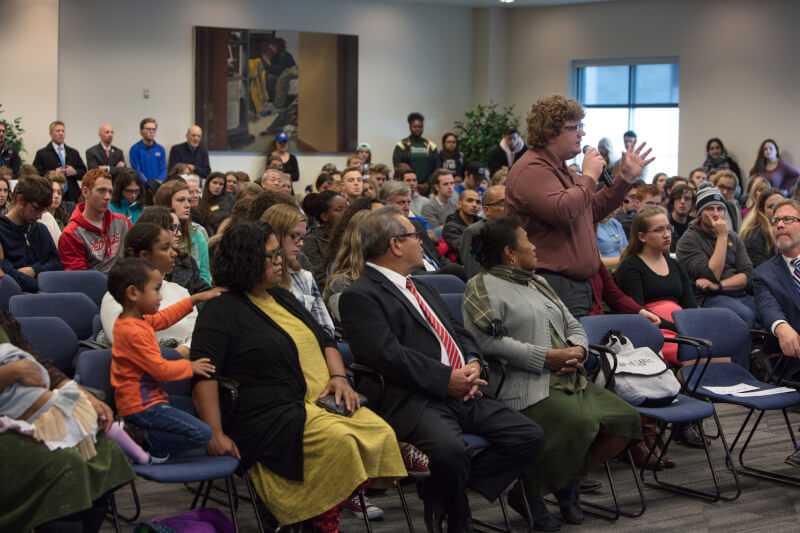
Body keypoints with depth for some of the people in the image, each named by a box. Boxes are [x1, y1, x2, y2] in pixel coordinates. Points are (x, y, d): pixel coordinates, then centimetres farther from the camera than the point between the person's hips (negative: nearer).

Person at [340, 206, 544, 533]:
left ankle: (449, 492, 2)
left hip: (461, 394, 9)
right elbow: (387, 354, -16)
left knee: (530, 437, -5)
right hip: (411, 400, -9)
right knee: (450, 450, -36)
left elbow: (459, 333, 26)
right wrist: (446, 379, -17)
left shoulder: (421, 288, 26)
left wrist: (472, 363, 3)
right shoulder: (360, 296, -4)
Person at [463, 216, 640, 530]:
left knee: (624, 420, -8)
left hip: (572, 382, 9)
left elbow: (574, 326, 25)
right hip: (528, 389, -8)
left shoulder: (538, 283, 26)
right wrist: (546, 357, -17)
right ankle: (527, 494, -9)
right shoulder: (483, 287, -1)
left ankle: (568, 482, 9)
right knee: (579, 424, -31)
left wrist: (577, 350, 0)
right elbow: (488, 340, -17)